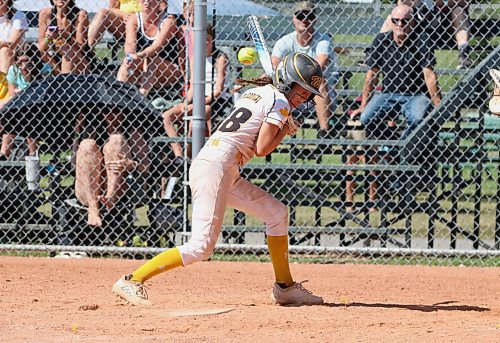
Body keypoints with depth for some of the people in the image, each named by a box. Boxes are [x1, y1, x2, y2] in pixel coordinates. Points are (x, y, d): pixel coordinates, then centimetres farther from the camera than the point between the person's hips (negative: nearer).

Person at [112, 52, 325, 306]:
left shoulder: (252, 93, 21)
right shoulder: (279, 101, -4)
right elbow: (262, 149, -10)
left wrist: (283, 125, 16)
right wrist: (284, 130, 6)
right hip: (215, 168, -10)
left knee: (276, 213, 17)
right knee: (201, 247, -14)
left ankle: (285, 287, 23)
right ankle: (132, 281, -14)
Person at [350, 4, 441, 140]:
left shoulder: (421, 42, -8)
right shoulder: (381, 41, 1)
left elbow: (430, 76, -12)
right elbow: (372, 74, 8)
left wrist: (438, 107, -19)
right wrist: (363, 106, 7)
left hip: (415, 95, -3)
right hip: (388, 94, 3)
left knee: (417, 119, -34)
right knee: (366, 118, -24)